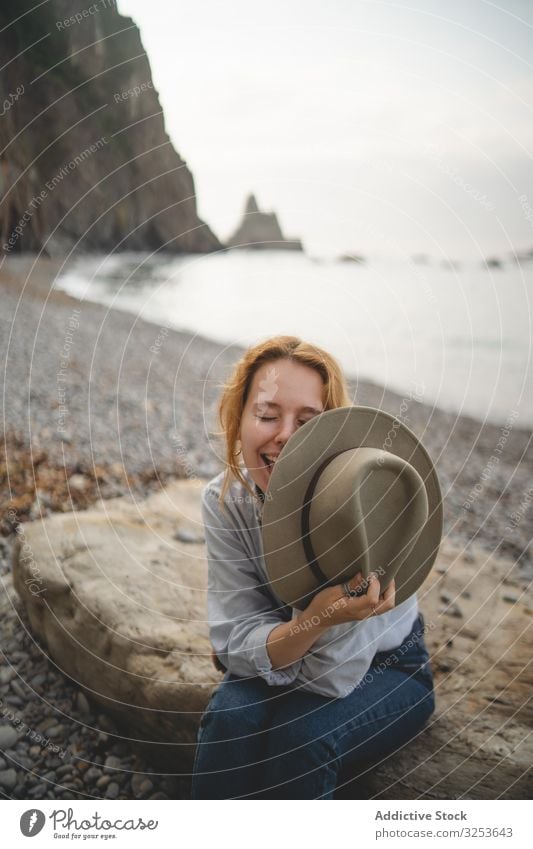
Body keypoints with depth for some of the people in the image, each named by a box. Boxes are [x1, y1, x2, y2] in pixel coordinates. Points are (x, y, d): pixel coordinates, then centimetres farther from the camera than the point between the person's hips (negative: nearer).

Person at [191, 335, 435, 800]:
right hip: (278, 665, 3)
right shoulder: (225, 500, -19)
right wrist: (316, 619, -40)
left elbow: (330, 676, -26)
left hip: (383, 670, -2)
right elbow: (238, 646, -20)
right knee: (231, 717, -25)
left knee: (302, 734, -29)